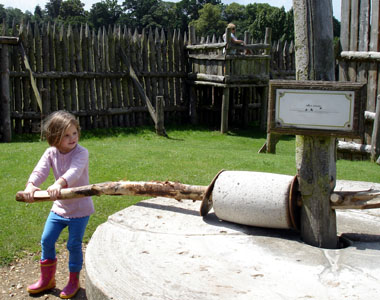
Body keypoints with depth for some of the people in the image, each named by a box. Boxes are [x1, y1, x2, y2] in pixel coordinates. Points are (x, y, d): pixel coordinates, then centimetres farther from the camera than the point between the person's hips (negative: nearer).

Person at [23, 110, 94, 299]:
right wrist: (31, 185, -42)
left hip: (79, 207, -5)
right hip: (59, 206, 5)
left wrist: (59, 183, -59)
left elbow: (74, 171, -38)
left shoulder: (81, 152, -19)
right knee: (46, 240, 11)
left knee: (74, 245, 3)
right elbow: (40, 170, -20)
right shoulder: (51, 153, -4)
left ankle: (73, 281, 26)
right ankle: (47, 279, 32)